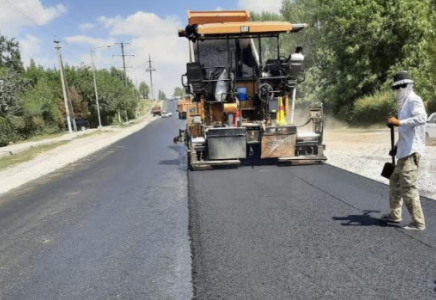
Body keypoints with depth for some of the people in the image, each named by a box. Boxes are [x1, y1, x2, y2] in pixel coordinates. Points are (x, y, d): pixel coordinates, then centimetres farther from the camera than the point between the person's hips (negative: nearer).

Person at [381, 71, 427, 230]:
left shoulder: (414, 100, -9)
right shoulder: (405, 102, 20)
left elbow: (421, 118, -29)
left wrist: (399, 122, -28)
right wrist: (397, 146, 22)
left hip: (411, 151, -10)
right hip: (405, 150, 10)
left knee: (408, 187, -9)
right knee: (395, 182, 18)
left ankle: (418, 222, 0)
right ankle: (394, 214, 30)